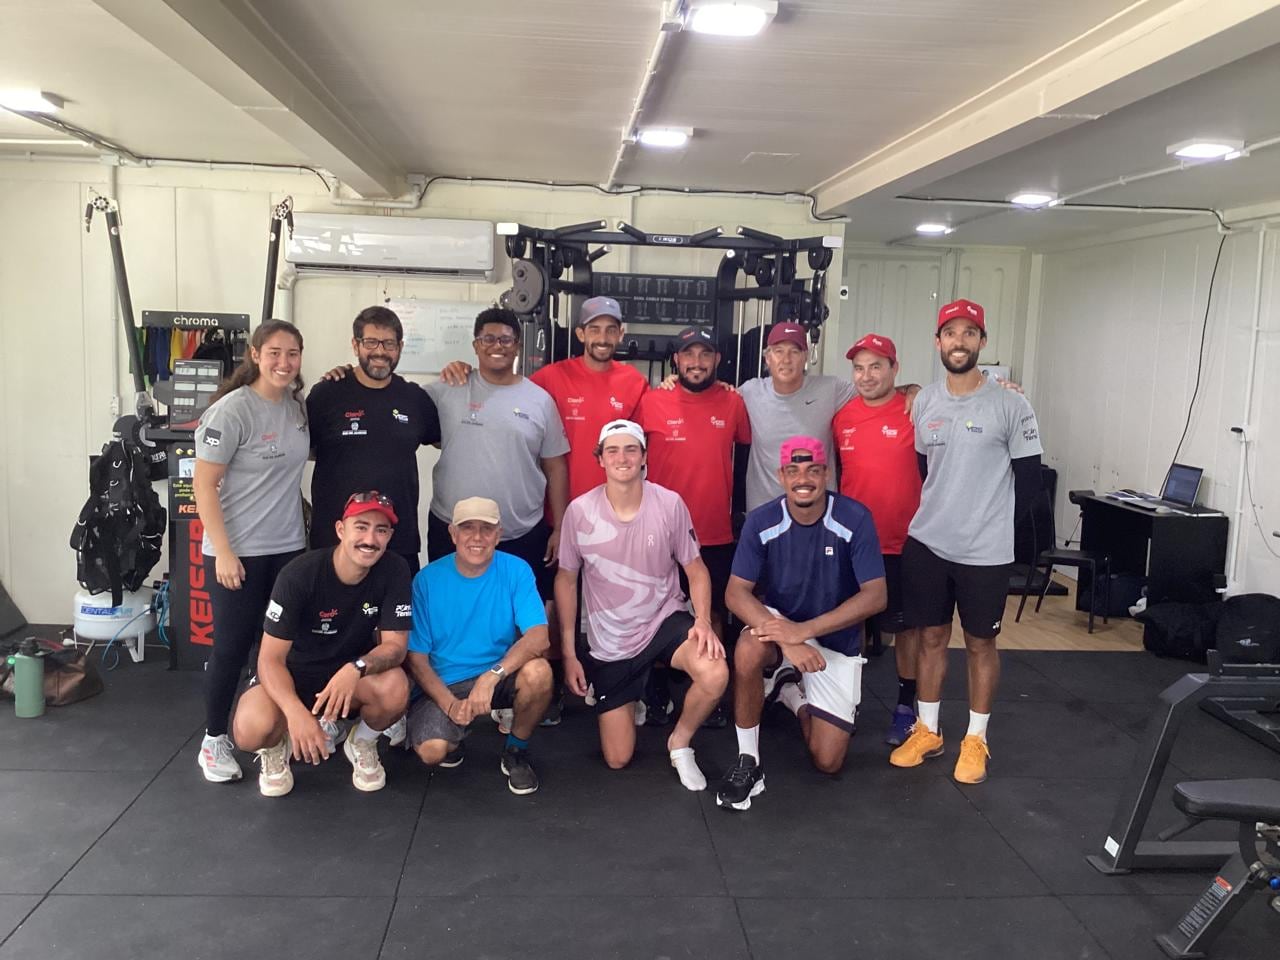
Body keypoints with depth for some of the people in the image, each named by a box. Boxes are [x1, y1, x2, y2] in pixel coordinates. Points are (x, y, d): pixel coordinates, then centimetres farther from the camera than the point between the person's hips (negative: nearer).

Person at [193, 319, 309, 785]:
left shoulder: (298, 407, 6)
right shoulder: (232, 410, -14)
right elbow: (203, 484, -14)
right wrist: (223, 552, -18)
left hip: (288, 548, 6)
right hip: (238, 552, -6)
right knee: (231, 648, 3)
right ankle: (214, 741, 20)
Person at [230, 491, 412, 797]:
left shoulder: (394, 570, -17)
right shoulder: (299, 575, -24)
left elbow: (395, 644, -17)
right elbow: (270, 658, -23)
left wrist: (356, 668, -39)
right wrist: (295, 712, -41)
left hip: (351, 678, 2)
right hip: (293, 676, -2)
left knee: (395, 686, -31)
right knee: (252, 729, -33)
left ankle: (362, 744, 3)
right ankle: (276, 747, 7)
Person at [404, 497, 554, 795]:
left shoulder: (516, 571, -9)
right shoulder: (427, 580, -8)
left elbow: (539, 636, -21)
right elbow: (417, 658, -6)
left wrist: (491, 675, -35)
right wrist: (451, 704, -20)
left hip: (501, 676, 1)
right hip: (444, 684, -1)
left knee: (538, 671, -31)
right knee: (431, 751, -28)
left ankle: (516, 752, -1)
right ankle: (454, 735, 13)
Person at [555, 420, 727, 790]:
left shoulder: (670, 504, -13)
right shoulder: (579, 511, -12)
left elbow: (695, 570, -2)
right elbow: (566, 580, 0)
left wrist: (703, 622, -20)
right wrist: (568, 653, 0)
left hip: (664, 620, 0)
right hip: (608, 641, 1)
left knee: (715, 675, -33)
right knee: (617, 759, 5)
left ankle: (680, 742, 0)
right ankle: (632, 696, 39)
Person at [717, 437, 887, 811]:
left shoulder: (855, 519, -19)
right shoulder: (761, 521, -15)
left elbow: (875, 596, -21)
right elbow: (737, 593, -18)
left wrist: (804, 630, -30)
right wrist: (787, 640, -34)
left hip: (837, 643, 0)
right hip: (779, 625, 0)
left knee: (828, 762, -4)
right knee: (749, 649, -37)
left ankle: (794, 695, 27)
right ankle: (747, 762, -17)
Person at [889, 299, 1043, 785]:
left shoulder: (1010, 406, -8)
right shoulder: (923, 401, 4)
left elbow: (1029, 478, -2)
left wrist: (992, 523, 4)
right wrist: (936, 516, 10)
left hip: (985, 550, -3)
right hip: (926, 542, 4)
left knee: (980, 642, 9)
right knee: (931, 636, 13)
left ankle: (976, 740, 24)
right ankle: (927, 730, 27)